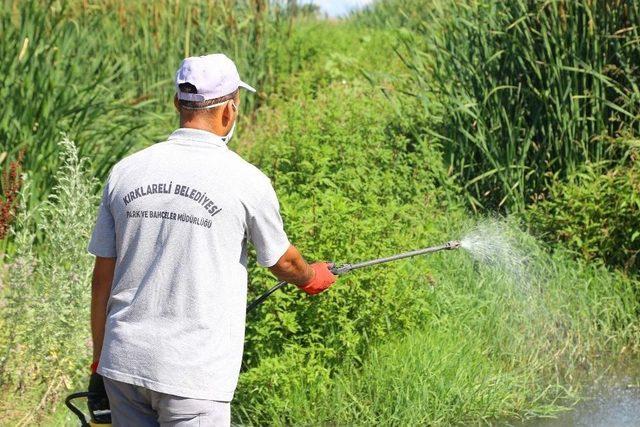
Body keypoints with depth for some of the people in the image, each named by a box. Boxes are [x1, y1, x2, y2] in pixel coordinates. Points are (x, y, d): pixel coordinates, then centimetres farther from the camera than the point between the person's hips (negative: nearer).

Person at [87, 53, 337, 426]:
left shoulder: (125, 172, 4)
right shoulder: (246, 181, -7)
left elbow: (103, 277, 8)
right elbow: (282, 261, 10)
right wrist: (313, 277, 34)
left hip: (123, 363, 5)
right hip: (193, 376, -5)